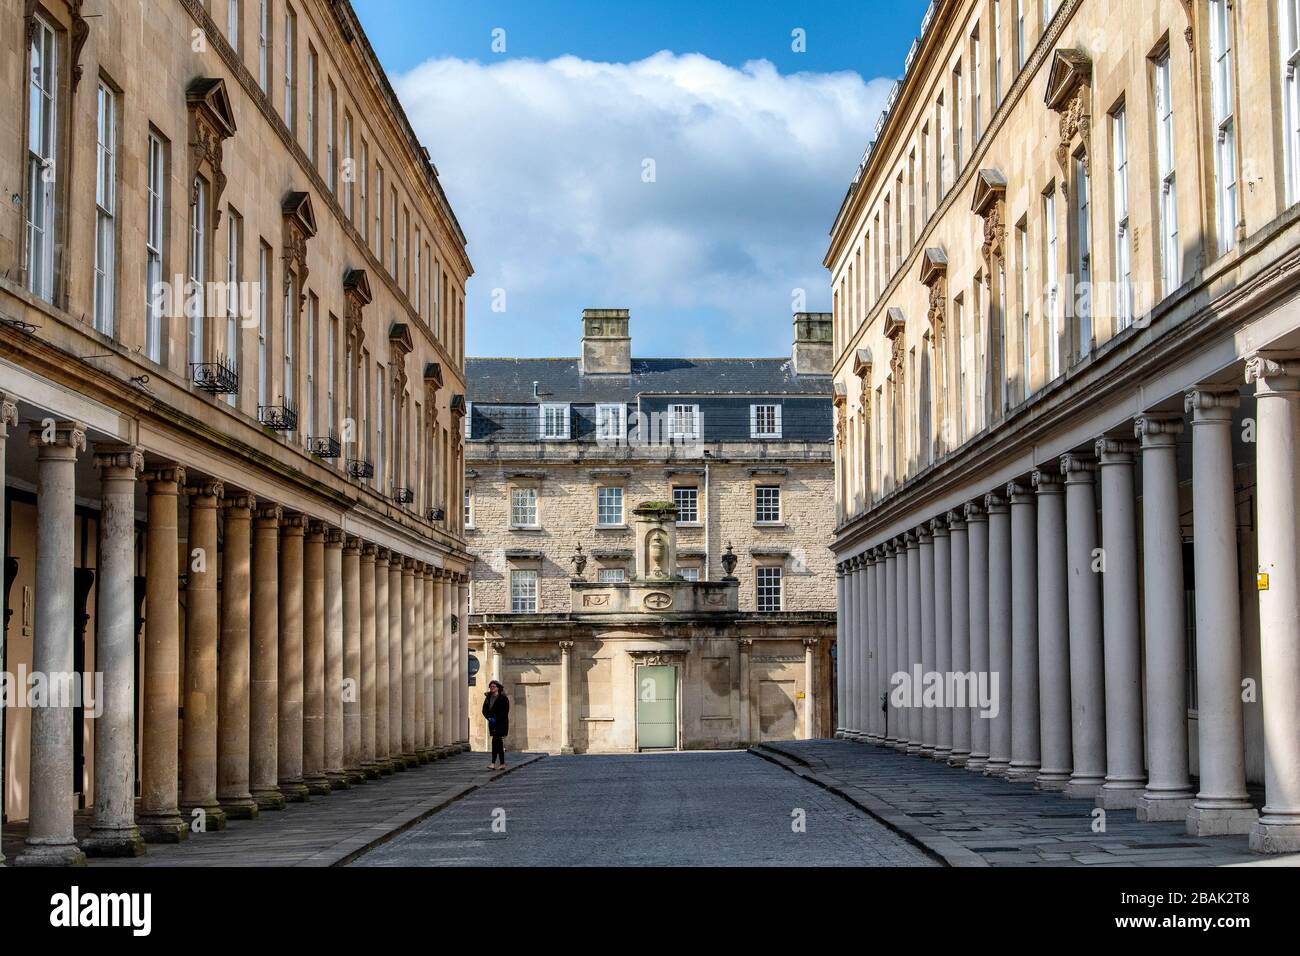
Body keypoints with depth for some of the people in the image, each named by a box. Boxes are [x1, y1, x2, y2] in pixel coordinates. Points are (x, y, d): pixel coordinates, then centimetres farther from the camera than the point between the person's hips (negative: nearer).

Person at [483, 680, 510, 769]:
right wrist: (489, 718, -11)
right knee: (499, 743, 8)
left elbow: (505, 712, -11)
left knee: (495, 741, -15)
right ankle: (502, 764, 12)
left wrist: (496, 719, -17)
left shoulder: (503, 698, -6)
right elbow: (484, 710, 6)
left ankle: (493, 763, -20)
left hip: (501, 723, -6)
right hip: (492, 723, 6)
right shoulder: (488, 697, 10)